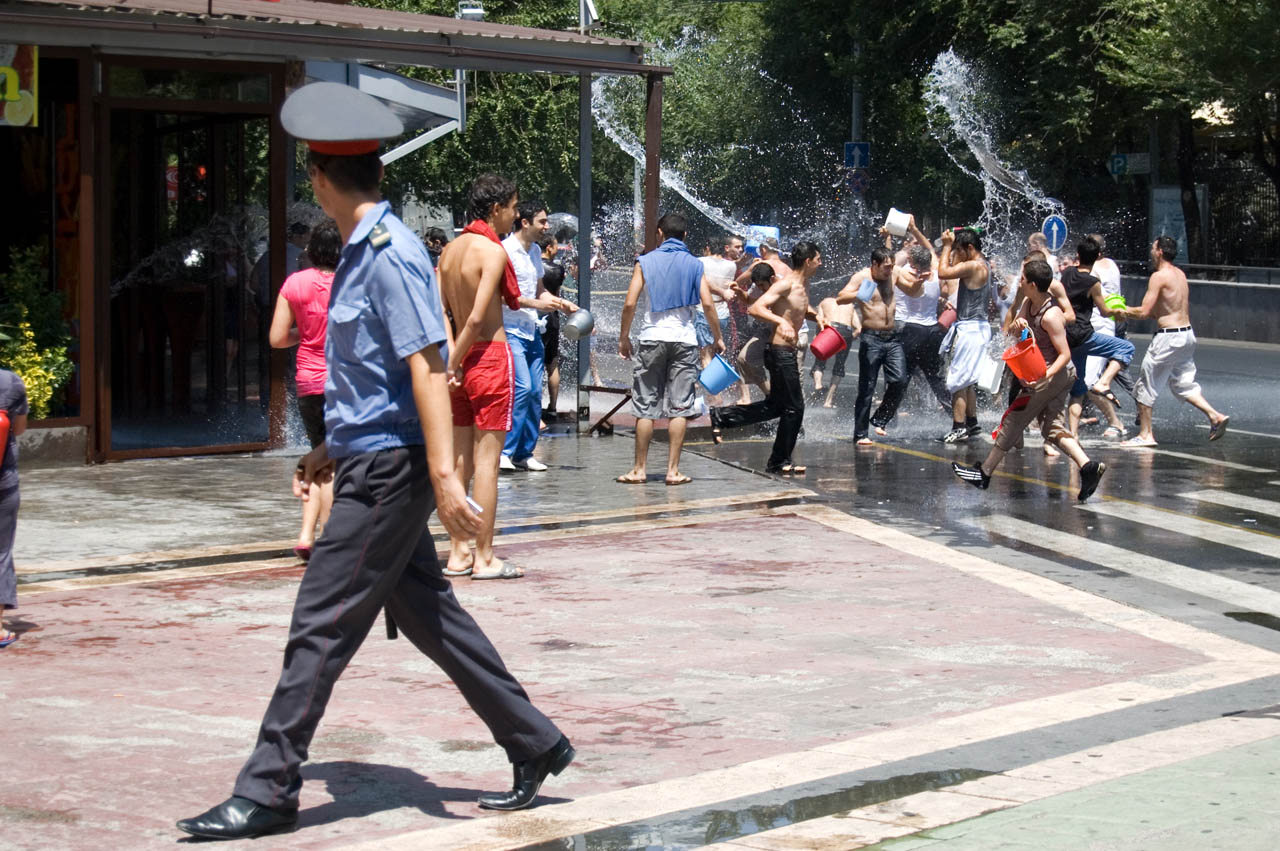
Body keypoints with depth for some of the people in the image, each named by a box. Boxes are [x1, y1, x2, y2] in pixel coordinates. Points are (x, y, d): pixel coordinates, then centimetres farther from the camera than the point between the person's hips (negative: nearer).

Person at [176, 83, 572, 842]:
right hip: (373, 463, 10)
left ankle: (266, 795, -1)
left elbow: (426, 366, -22)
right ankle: (535, 745, 23)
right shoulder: (363, 252, 14)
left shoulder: (392, 254, -16)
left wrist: (445, 476, -26)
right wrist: (330, 451, 29)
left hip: (389, 472, -10)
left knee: (320, 628, -6)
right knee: (430, 617, 14)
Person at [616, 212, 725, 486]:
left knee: (645, 407, 5)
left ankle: (639, 470, 7)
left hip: (651, 338, 0)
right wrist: (718, 337, 6)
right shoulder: (694, 265, 5)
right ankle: (673, 470, 0)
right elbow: (707, 304, -4)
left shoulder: (645, 262, 3)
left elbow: (630, 303, -4)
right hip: (684, 339, 1)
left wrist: (623, 337, 6)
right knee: (679, 407, 3)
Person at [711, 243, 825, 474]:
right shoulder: (786, 284, -16)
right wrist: (780, 321, -39)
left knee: (775, 406, 18)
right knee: (794, 407, -2)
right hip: (781, 352, -10)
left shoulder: (803, 285, 12)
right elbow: (756, 308, -26)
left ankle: (721, 417, 23)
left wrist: (816, 316, 11)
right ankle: (780, 462, 9)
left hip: (786, 353, 10)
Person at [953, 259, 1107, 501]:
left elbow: (1065, 354, -21)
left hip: (1055, 374, -10)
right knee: (1052, 427, 6)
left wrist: (1045, 376, -34)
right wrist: (1017, 325, -15)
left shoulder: (1050, 315, -22)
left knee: (1013, 420, -2)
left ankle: (985, 472, 7)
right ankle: (1088, 467, -9)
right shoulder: (1028, 304, 5)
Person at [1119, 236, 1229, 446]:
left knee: (1146, 385, 3)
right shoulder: (1180, 275, 12)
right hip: (1187, 334, 8)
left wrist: (1122, 311, 0)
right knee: (1183, 383, 17)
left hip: (1168, 338, -8)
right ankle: (1215, 416, 2)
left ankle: (1145, 434, 6)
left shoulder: (1159, 276, -13)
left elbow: (1144, 312, -17)